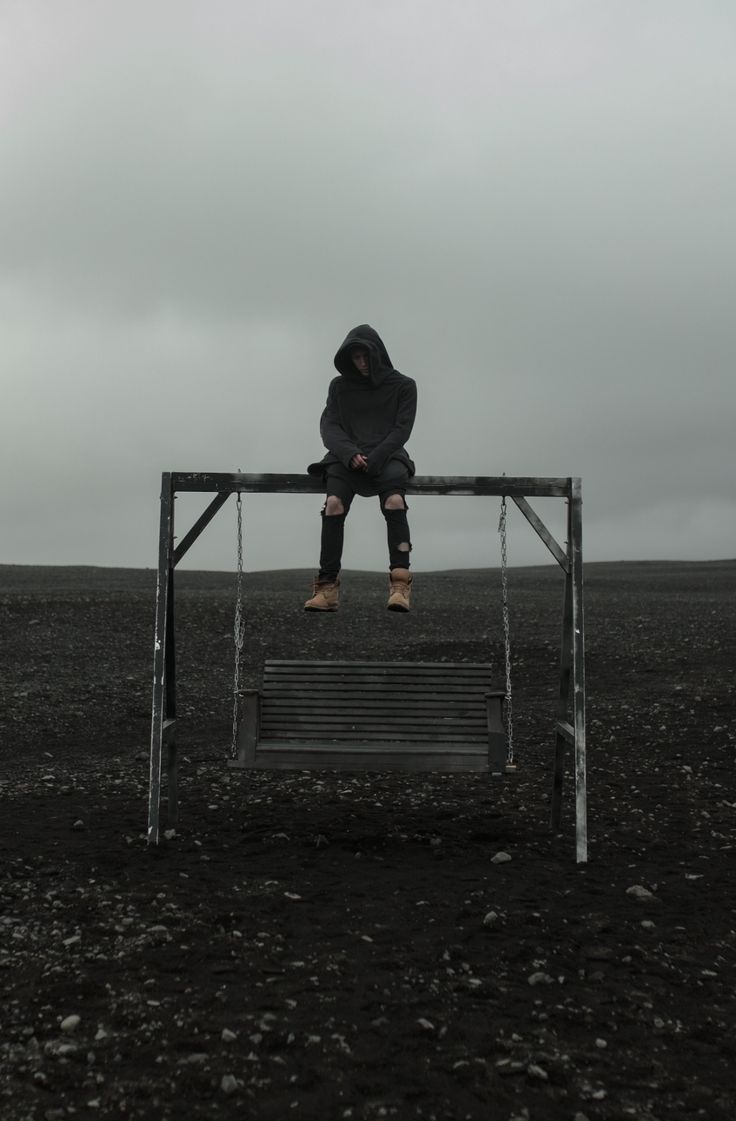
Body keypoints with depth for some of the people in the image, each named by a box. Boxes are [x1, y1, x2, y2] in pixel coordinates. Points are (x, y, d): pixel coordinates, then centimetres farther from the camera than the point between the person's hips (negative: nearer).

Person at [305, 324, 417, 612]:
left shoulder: (403, 385, 10)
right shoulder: (339, 386, 15)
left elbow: (401, 429, 1)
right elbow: (329, 426, 6)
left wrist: (374, 457, -15)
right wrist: (350, 453, -14)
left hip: (387, 456, -1)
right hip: (346, 457, 1)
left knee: (395, 501, -32)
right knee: (334, 504, -28)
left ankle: (400, 584, -34)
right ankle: (327, 586, -28)